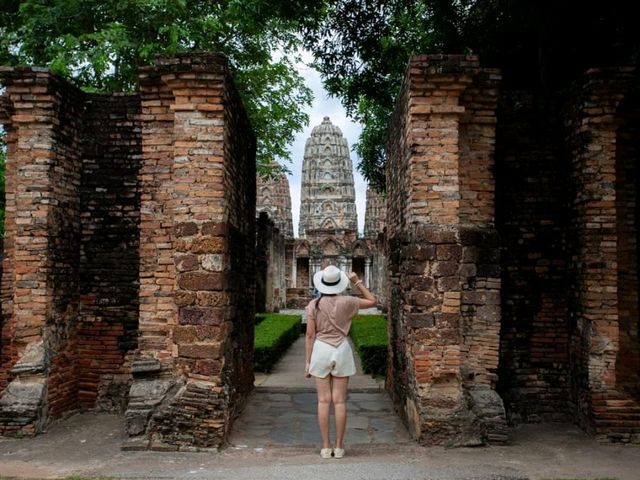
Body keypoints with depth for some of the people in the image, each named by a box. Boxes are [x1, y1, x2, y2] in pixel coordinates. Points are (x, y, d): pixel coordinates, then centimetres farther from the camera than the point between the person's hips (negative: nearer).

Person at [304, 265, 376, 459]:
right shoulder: (346, 302, -6)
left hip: (320, 350, 0)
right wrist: (357, 282, 8)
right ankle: (339, 447, 11)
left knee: (324, 401, 5)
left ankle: (326, 447, 9)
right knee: (339, 401, 6)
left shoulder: (314, 305, -5)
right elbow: (372, 301, 9)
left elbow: (310, 335, -4)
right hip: (341, 350, 0)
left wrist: (307, 361, 2)